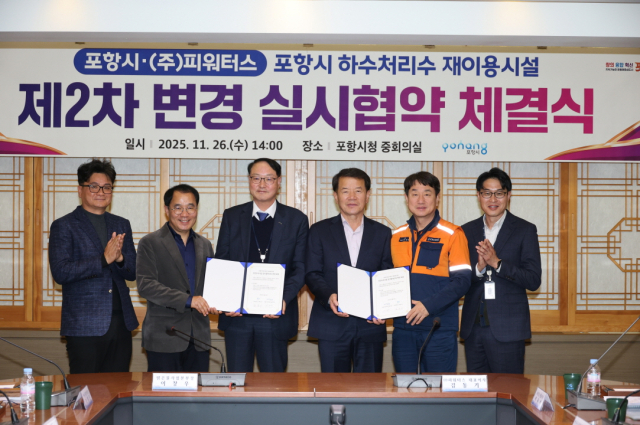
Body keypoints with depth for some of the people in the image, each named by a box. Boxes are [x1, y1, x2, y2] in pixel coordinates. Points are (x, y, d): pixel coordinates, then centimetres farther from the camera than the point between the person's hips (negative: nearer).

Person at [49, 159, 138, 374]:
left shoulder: (122, 225, 15)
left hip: (120, 324, 5)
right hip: (85, 327, -5)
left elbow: (133, 272, 12)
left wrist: (119, 258, -10)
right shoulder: (64, 226, 0)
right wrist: (104, 259, -18)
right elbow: (60, 272, -12)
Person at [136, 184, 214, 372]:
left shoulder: (204, 245, 15)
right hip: (164, 339, -4)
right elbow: (145, 285, -12)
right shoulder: (150, 243, -1)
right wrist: (188, 300, -19)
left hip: (198, 340, 5)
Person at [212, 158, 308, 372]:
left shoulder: (297, 220, 4)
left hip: (275, 315, -1)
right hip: (236, 314, 1)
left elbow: (300, 268, -1)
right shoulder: (231, 216, 8)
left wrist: (284, 298, -18)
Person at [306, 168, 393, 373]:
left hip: (370, 325, 1)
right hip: (332, 324, -1)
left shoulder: (383, 233, 10)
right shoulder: (319, 231, 7)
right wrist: (329, 296, -20)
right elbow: (312, 274, 1)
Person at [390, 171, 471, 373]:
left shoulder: (452, 234, -2)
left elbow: (462, 280, -8)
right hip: (403, 326, 4)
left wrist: (429, 305, -19)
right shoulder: (396, 236, 11)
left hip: (439, 326, -4)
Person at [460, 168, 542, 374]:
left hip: (506, 329, -4)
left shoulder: (525, 230, 0)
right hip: (473, 326, 4)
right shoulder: (467, 231, 10)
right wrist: (478, 268, -13)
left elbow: (533, 281, -7)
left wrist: (497, 263, -18)